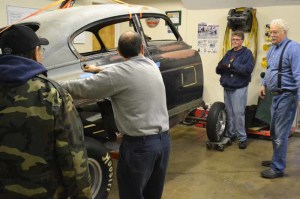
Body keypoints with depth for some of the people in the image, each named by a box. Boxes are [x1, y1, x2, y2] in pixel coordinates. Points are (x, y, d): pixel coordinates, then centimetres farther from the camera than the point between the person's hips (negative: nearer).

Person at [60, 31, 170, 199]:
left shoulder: (121, 72, -15)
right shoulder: (152, 66, 8)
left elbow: (81, 88, -13)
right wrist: (99, 70, 33)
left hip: (139, 144, -7)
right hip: (164, 139, 7)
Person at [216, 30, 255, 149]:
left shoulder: (247, 53, -3)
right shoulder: (228, 53, 15)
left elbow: (248, 69, -19)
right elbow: (218, 69, 12)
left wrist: (231, 66, -18)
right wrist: (222, 66, -12)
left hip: (239, 88, -6)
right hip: (227, 88, 6)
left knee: (238, 113, -7)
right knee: (229, 113, 10)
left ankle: (242, 138, 3)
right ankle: (230, 134, 20)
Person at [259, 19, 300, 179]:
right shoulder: (272, 49, 12)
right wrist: (264, 84, 19)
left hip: (286, 96, -9)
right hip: (276, 95, 9)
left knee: (280, 134, -3)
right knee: (274, 131, 19)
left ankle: (278, 168, 7)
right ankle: (277, 160, 34)